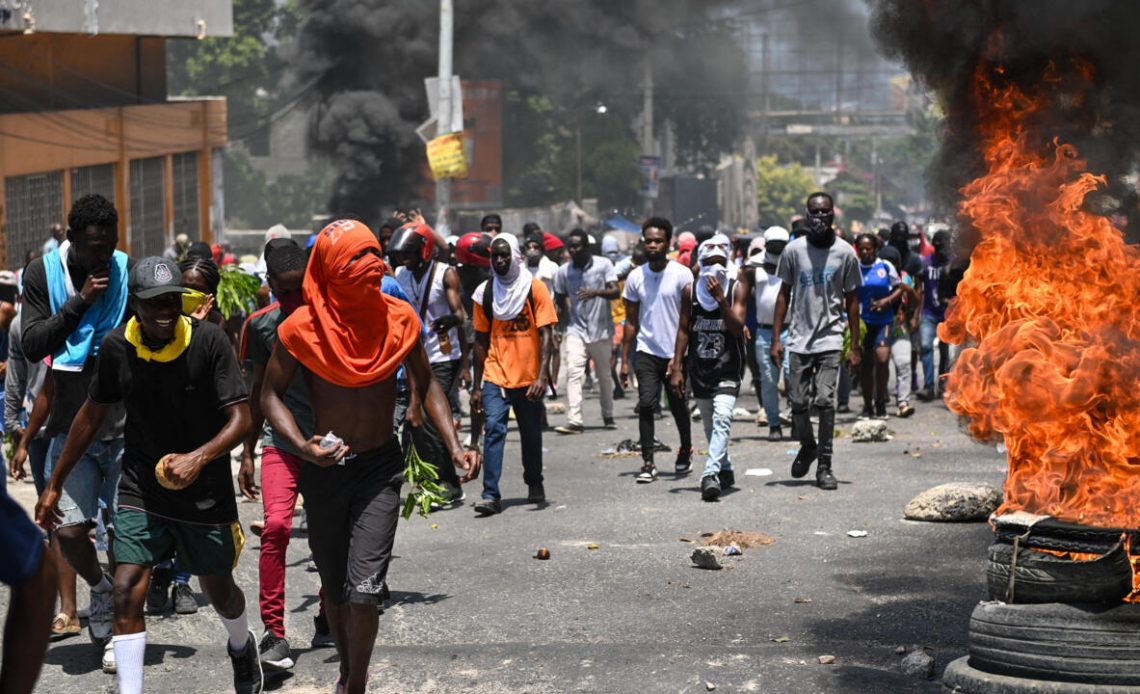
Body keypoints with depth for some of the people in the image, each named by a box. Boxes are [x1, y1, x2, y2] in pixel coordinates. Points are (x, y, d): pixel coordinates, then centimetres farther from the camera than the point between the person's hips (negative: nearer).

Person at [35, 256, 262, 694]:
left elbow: (240, 417, -18)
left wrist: (199, 457, -36)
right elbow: (93, 413, 5)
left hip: (205, 491, -1)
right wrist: (54, 485, 9)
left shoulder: (209, 341, -18)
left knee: (218, 589, 16)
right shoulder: (117, 346, -9)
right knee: (126, 591, -14)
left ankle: (241, 646, 51)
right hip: (141, 489, 1)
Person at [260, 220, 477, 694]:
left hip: (380, 465, -1)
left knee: (363, 589, -14)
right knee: (334, 588, 16)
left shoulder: (399, 318, -7)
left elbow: (426, 386, 5)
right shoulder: (302, 328, -12)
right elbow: (271, 395, -4)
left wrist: (454, 446, -7)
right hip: (325, 467, 1)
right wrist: (303, 446, -21)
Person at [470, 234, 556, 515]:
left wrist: (542, 376, -18)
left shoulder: (534, 288, -3)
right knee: (494, 429, -14)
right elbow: (481, 341, 10)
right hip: (495, 376, 1)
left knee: (531, 434, 11)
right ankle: (491, 495, -17)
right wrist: (476, 386, 8)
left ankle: (535, 484, 34)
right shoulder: (485, 292, 4)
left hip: (528, 377, -1)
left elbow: (545, 335, -7)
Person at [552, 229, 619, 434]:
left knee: (604, 375, 11)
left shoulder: (603, 264, -6)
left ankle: (608, 416, 29)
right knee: (573, 372, -15)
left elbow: (615, 292, -14)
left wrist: (596, 292, -31)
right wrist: (568, 317, 5)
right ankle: (574, 420, -20)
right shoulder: (563, 271, 2)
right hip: (576, 330, 1)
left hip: (601, 329, -1)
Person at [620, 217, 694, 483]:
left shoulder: (682, 275, -5)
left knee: (678, 406, 9)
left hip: (676, 352, -2)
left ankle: (686, 452, 34)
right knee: (646, 403, -12)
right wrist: (624, 359, 5)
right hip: (647, 351, 2)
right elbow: (631, 321, 10)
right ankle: (648, 463, -9)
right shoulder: (636, 277, 4)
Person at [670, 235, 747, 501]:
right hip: (699, 367, 4)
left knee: (722, 417, -22)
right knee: (710, 425, 13)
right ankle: (725, 471, 32)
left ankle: (710, 474, -30)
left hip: (728, 367, -3)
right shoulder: (690, 291, 2)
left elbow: (737, 327, -14)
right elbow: (684, 330, 6)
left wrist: (720, 298, -22)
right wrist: (677, 367, 2)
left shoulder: (737, 288, -4)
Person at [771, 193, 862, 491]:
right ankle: (807, 445, 33)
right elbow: (784, 294, 9)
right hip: (799, 339, 2)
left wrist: (854, 345, 4)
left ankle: (824, 465, -4)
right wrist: (776, 339, 3)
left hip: (830, 339, -2)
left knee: (825, 400, -12)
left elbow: (852, 299, 7)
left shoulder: (845, 253, 1)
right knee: (798, 402, 4)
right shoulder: (794, 250, 3)